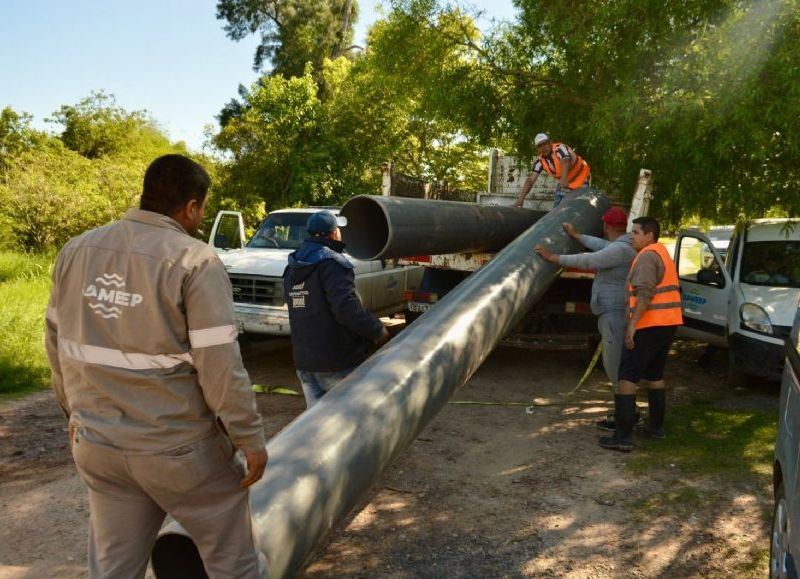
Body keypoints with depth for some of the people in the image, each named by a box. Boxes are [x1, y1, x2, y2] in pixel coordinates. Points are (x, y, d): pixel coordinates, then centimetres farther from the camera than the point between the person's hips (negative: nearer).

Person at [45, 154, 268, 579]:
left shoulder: (76, 251, 2)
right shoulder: (194, 261, -17)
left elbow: (58, 343, 10)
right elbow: (220, 365, -20)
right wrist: (250, 438, -9)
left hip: (98, 445, 6)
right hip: (180, 450, -6)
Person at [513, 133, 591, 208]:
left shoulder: (560, 149, -31)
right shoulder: (540, 161, -13)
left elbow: (565, 162, -51)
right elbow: (530, 180, -18)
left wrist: (564, 179, -72)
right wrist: (521, 199, -31)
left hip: (580, 177, -5)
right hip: (567, 181, 6)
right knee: (557, 207, 1)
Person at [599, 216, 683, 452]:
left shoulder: (647, 256, -13)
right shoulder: (663, 254, 19)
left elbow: (645, 294, -24)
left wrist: (632, 325, -25)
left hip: (649, 325, -10)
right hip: (667, 324, 10)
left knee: (627, 377, -8)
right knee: (655, 375, 21)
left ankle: (623, 436, -11)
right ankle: (656, 426, 28)